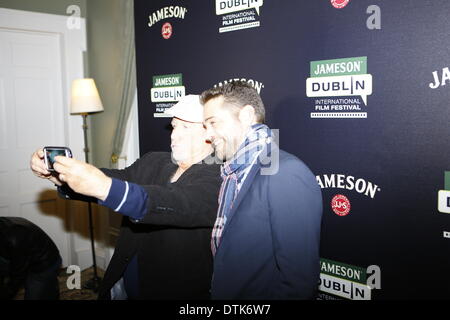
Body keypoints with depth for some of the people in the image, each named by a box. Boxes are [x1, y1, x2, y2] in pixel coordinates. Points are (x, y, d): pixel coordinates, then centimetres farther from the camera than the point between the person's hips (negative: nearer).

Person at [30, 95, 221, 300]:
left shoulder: (217, 179, -17)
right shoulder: (153, 162, 5)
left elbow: (180, 205, -34)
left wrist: (104, 187, -43)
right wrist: (59, 175, -22)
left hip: (174, 292, -5)